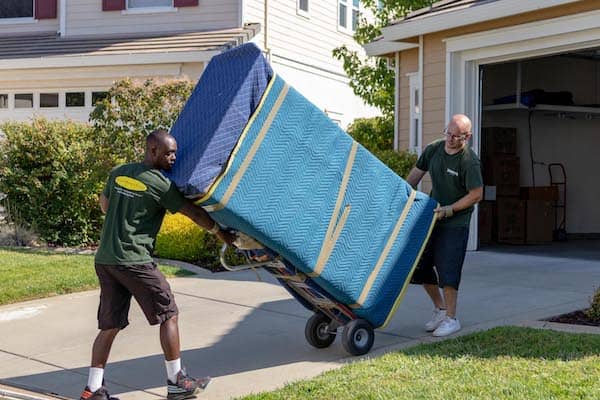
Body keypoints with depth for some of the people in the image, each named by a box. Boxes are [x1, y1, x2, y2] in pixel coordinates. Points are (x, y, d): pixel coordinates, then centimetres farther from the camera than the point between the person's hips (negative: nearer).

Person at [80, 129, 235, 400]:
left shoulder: (118, 173, 12)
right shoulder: (160, 184, -7)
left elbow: (104, 205, 26)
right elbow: (193, 213, -1)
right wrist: (220, 232, 12)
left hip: (104, 259, 7)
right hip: (134, 261, -7)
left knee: (109, 325, 12)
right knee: (168, 315, 6)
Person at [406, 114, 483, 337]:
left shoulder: (469, 162, -17)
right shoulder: (433, 149, 1)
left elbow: (476, 195, -16)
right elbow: (416, 173, 14)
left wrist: (450, 209, -20)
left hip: (455, 223, -7)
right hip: (431, 218, 7)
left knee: (447, 270, -8)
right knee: (419, 266, 9)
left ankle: (451, 319, 7)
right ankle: (440, 309, 27)